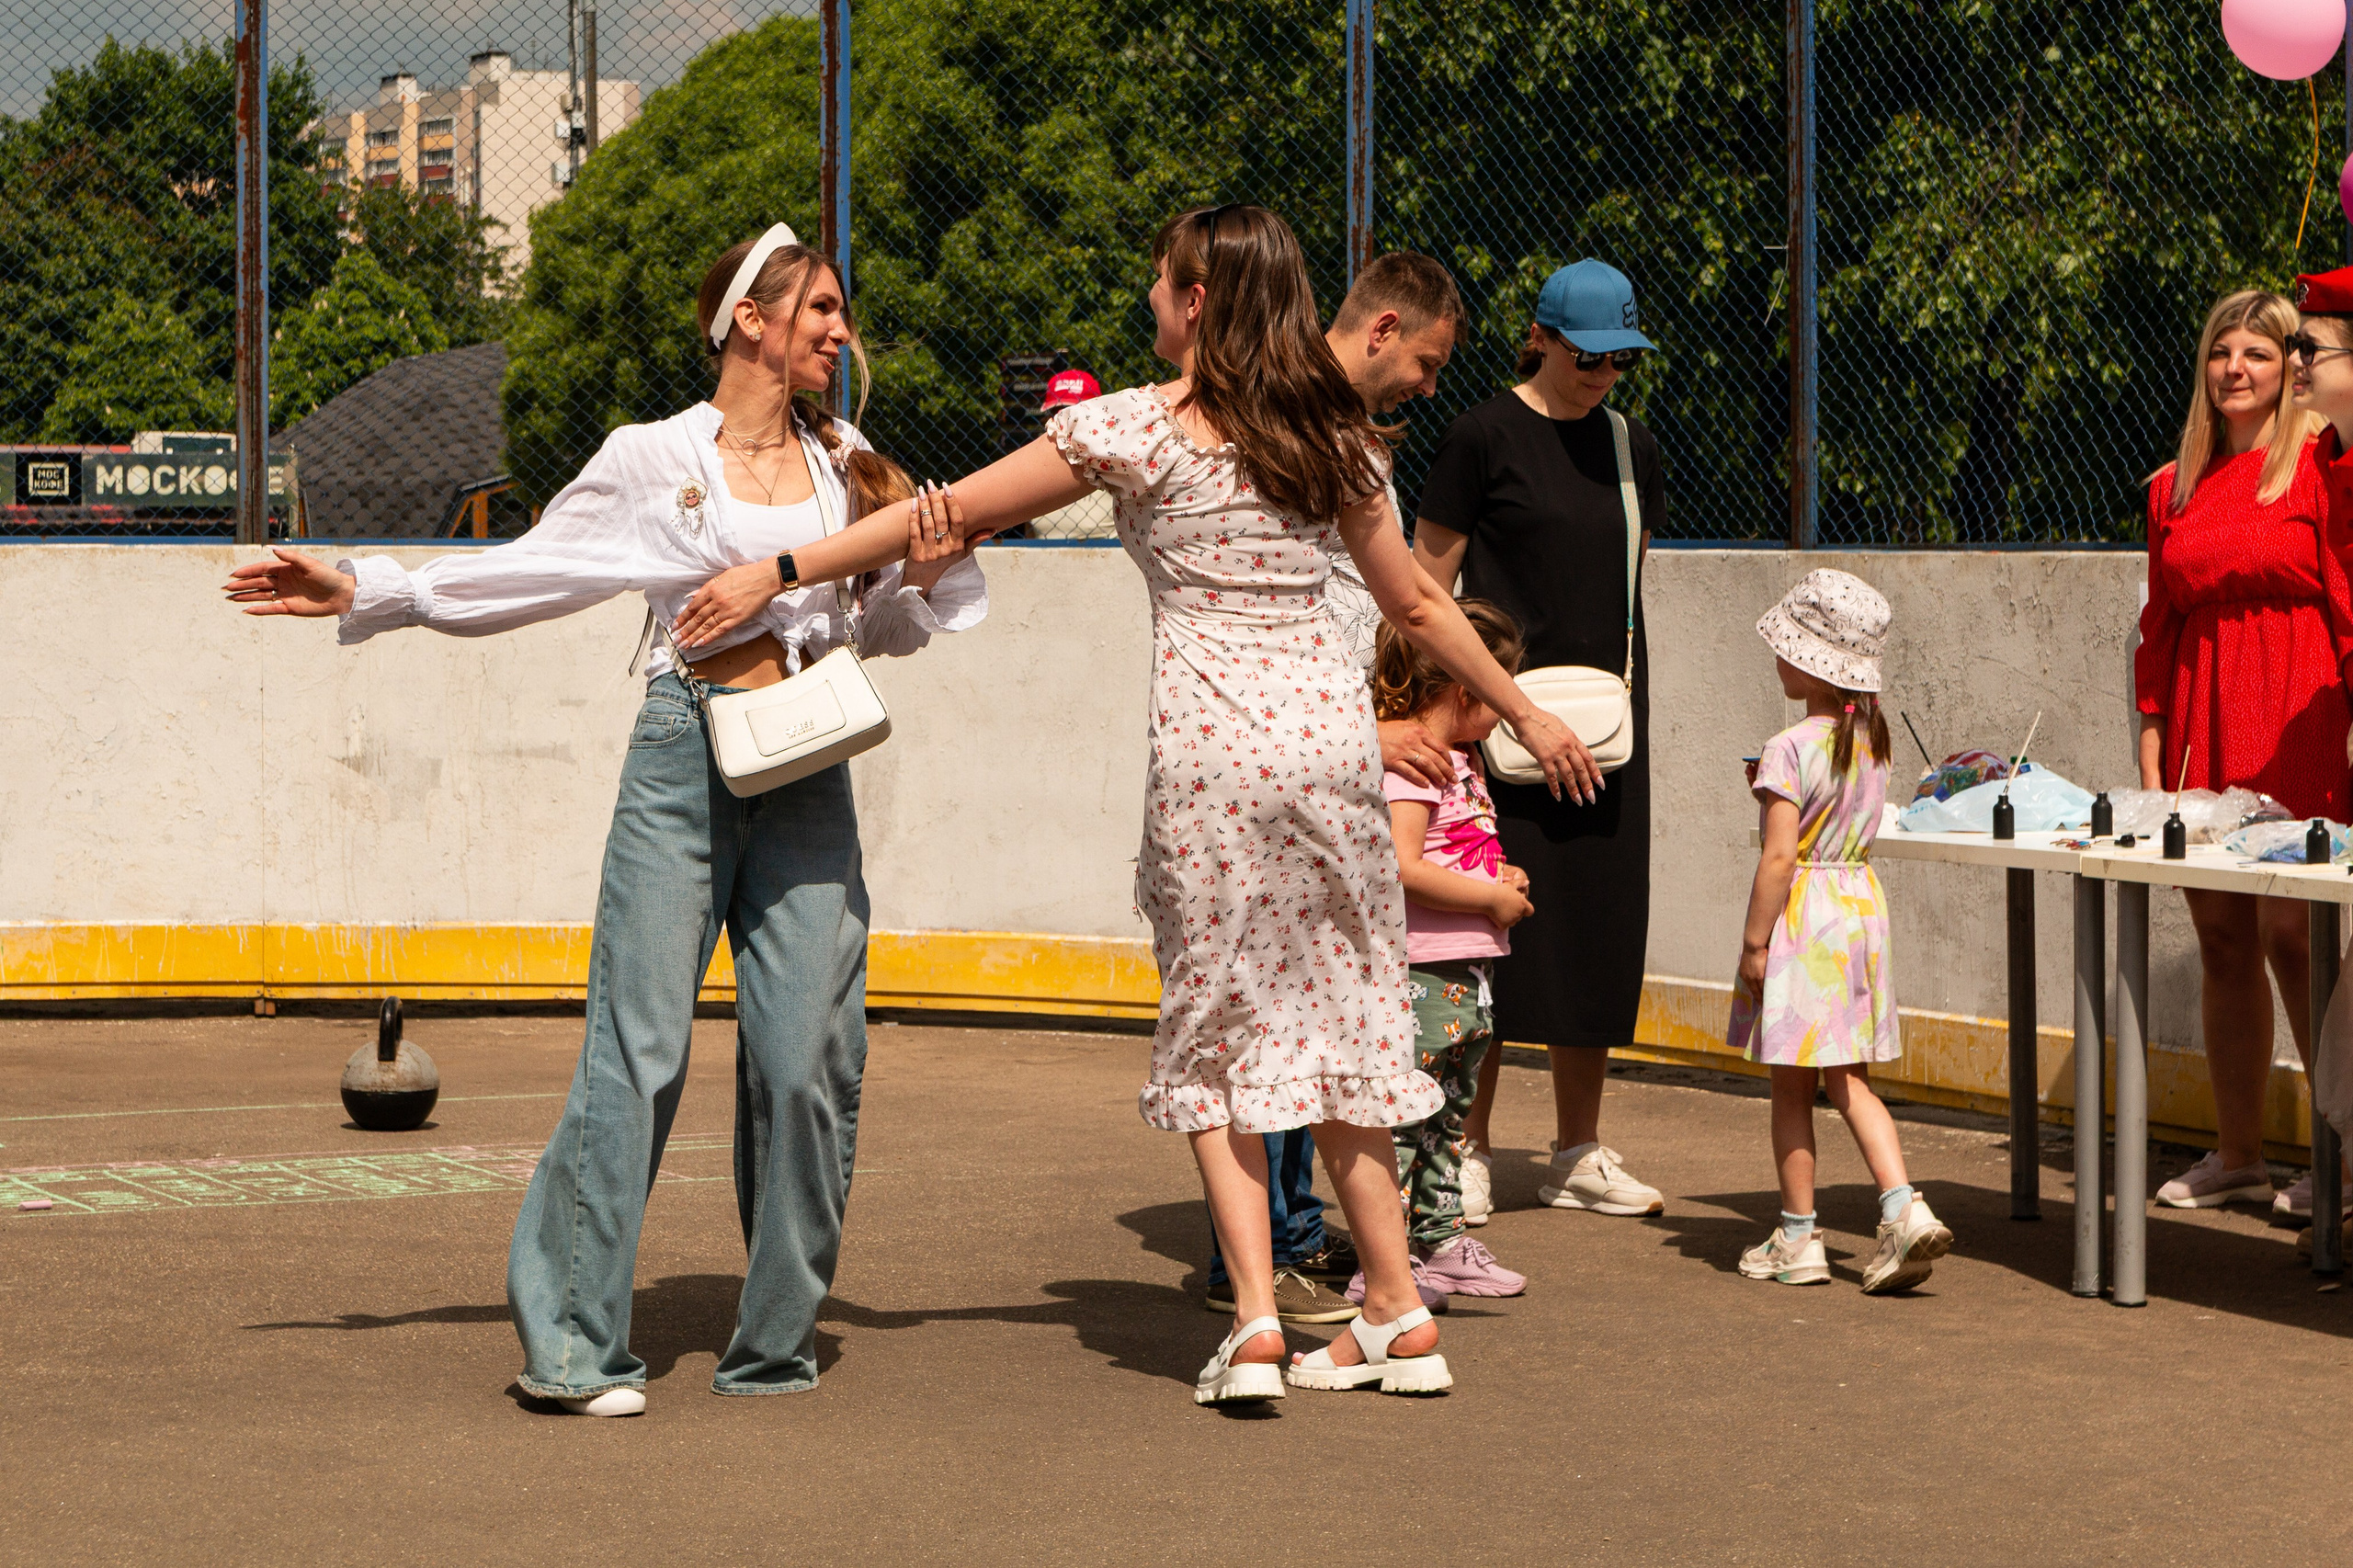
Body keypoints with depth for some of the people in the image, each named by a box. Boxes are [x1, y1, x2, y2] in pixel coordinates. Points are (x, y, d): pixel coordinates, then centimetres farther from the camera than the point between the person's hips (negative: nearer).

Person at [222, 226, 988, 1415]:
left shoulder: (844, 461, 15)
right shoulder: (653, 462, 5)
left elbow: (881, 629, 23)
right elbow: (525, 573, 9)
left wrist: (922, 574, 1)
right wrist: (357, 591, 4)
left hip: (806, 772, 3)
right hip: (686, 751, -3)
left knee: (808, 1057, -4)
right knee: (639, 1048, -8)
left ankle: (774, 1342, 9)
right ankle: (572, 1342, -2)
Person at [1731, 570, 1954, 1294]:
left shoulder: (1792, 749, -17)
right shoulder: (1871, 739, 6)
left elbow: (1779, 858, -21)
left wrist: (1755, 942, -14)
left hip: (1802, 913, -7)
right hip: (1862, 904, 7)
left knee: (1791, 1087, 5)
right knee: (1850, 1081, 12)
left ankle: (1797, 1236, 12)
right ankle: (1903, 1206, -4)